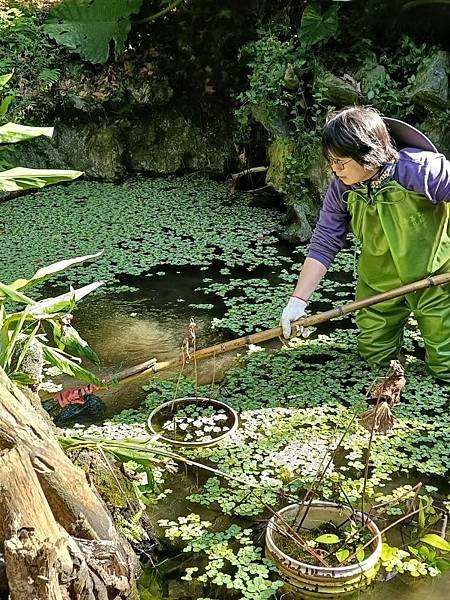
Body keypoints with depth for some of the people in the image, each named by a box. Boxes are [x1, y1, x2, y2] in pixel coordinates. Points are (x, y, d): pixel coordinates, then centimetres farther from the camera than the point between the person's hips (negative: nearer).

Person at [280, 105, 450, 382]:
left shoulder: (419, 169, -31)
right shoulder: (341, 187, -15)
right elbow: (323, 245, -13)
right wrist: (298, 301, -19)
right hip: (380, 280, 4)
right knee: (373, 354, 13)